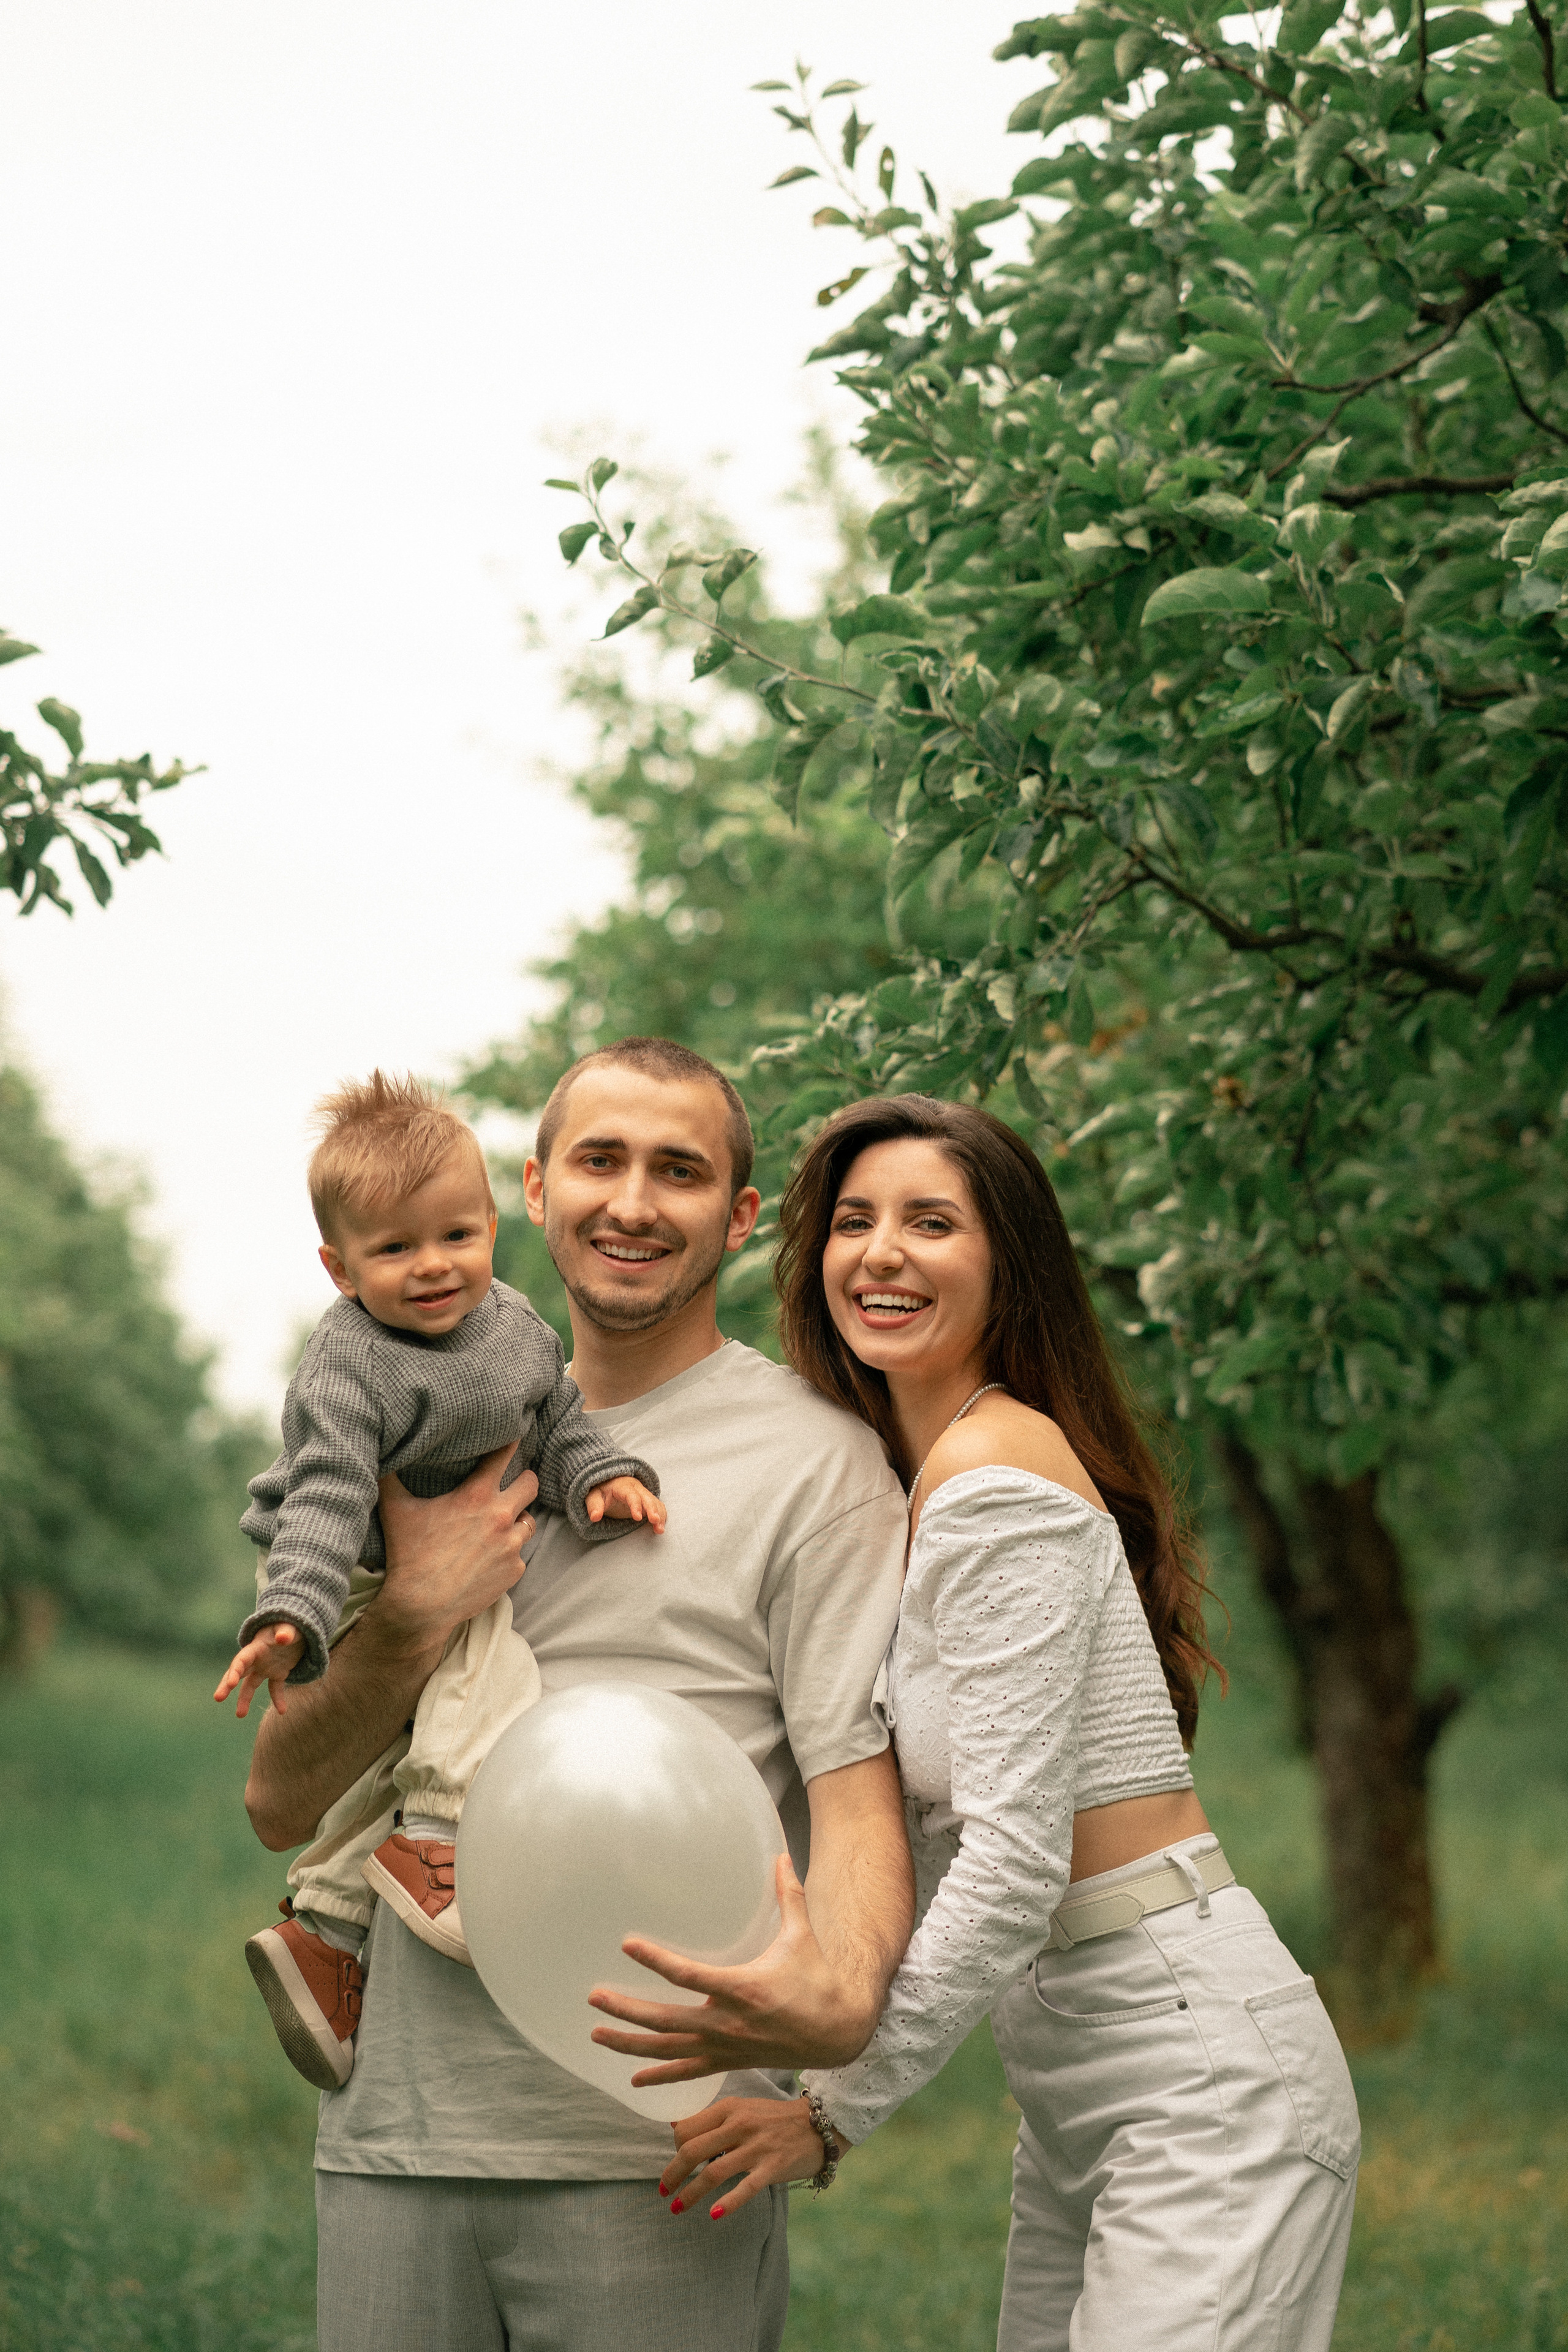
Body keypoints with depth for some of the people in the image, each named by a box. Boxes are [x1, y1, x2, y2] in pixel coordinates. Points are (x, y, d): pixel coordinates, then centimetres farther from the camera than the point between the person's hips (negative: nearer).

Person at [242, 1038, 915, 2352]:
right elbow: (285, 1806, 11)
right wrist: (413, 1617, -6)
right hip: (392, 2134, 5)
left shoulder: (812, 1458, 0)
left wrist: (834, 1998, -30)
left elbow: (858, 1796, -9)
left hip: (655, 2157, -4)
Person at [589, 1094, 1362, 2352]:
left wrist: (836, 2108, -13)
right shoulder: (902, 1488, 15)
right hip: (1076, 2101, 9)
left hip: (1203, 2072, -9)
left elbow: (1015, 1864, -18)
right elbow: (942, 1850, 16)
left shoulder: (998, 1469, -14)